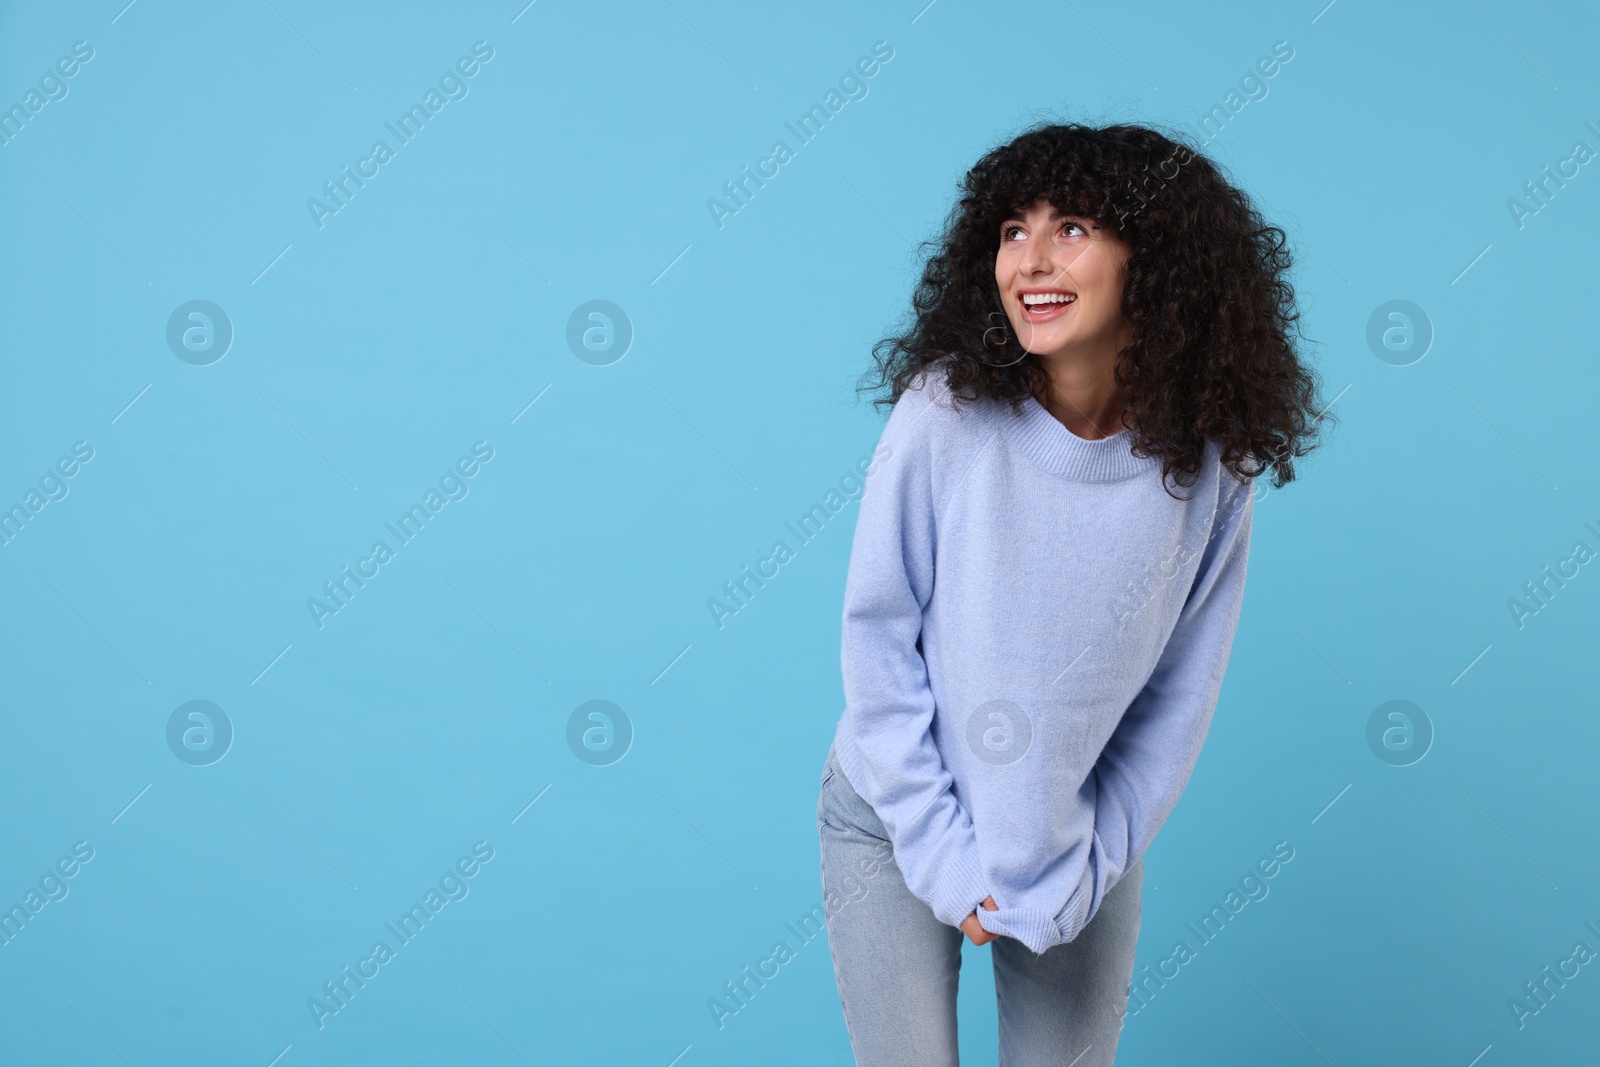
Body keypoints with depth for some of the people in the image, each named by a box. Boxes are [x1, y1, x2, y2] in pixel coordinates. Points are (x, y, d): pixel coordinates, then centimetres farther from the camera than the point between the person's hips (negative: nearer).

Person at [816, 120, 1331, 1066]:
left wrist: (1087, 869, -6)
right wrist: (942, 846, -12)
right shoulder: (947, 412, -19)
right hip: (896, 824, -1)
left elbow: (1180, 700, -4)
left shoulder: (1211, 465, -13)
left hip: (1083, 842, 2)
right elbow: (879, 637, -12)